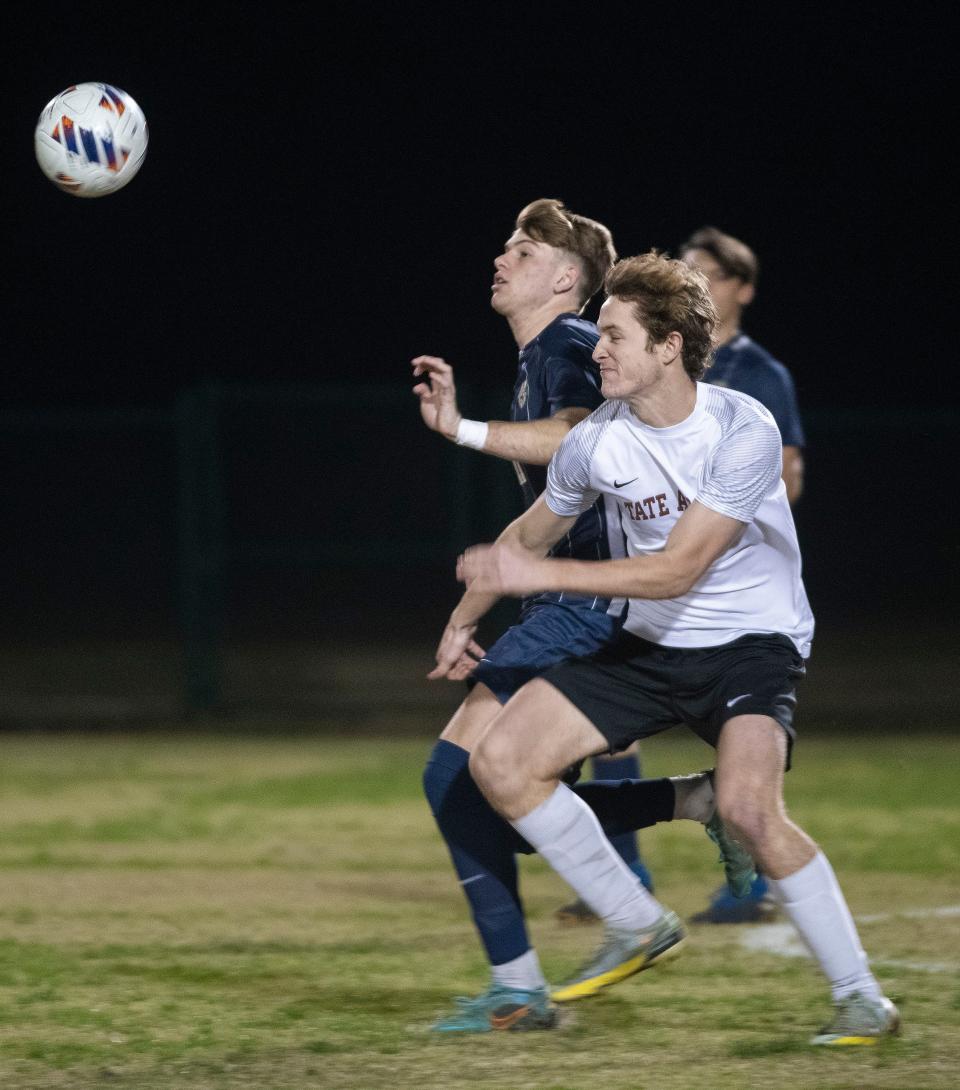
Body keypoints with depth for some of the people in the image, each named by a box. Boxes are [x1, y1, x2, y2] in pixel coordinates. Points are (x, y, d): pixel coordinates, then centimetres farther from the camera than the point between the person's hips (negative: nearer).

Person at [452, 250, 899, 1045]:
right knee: (502, 761, -9)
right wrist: (465, 620, 25)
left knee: (747, 806, -31)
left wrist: (536, 575, -29)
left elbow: (677, 569, -26)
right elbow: (532, 534, 16)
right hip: (650, 645, 6)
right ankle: (638, 927, 6)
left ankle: (861, 997, -15)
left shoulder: (744, 430, -21)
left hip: (752, 643, -6)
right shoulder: (596, 442, -5)